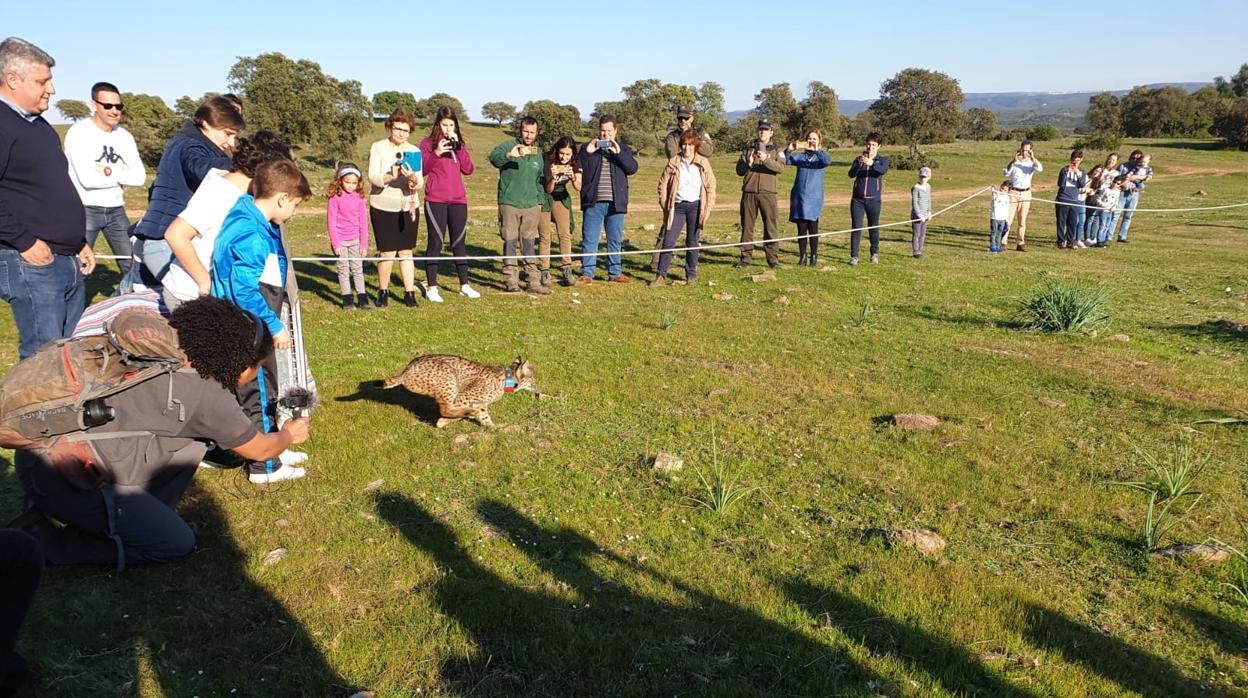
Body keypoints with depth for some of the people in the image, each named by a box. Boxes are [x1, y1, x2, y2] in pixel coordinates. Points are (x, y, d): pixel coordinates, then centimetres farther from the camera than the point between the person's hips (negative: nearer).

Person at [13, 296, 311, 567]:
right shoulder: (210, 396, -13)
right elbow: (260, 450, 5)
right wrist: (288, 435, 27)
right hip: (60, 479, -9)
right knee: (178, 543, 0)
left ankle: (138, 519, 15)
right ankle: (48, 541, 5)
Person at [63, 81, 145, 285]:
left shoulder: (124, 136, 8)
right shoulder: (79, 132, -9)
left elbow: (140, 177, -3)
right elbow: (87, 179, -20)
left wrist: (109, 171, -14)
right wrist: (122, 173, -8)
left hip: (116, 209, 5)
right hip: (85, 209, -5)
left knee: (132, 265, 8)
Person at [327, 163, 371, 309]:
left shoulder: (359, 198, 0)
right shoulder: (334, 198, -8)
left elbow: (363, 222, 5)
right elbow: (331, 222, -6)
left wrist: (364, 244, 3)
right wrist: (335, 243, -10)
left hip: (355, 240, 2)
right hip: (340, 240, -2)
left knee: (358, 268, 7)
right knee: (343, 269, 4)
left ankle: (362, 297, 11)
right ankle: (347, 299, 10)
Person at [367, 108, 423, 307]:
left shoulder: (414, 151, 4)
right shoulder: (378, 148, -3)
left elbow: (420, 181, -4)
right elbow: (372, 177, -12)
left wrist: (414, 179, -28)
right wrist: (390, 177, -31)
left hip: (408, 207, 2)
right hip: (383, 208, -2)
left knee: (406, 252, 6)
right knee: (387, 253, -2)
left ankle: (409, 293, 12)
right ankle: (383, 292, 16)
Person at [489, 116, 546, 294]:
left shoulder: (538, 153, 17)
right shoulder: (509, 145, -1)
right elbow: (494, 157, -22)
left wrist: (540, 201, 18)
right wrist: (509, 155, -40)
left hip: (531, 205, 4)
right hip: (509, 203, -4)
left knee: (529, 244, 5)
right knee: (510, 242, -2)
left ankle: (533, 281, 5)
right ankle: (511, 280, 3)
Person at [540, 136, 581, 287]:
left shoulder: (575, 164, -11)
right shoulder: (549, 162, -21)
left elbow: (578, 187, -20)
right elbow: (548, 189, -20)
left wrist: (573, 177, -40)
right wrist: (553, 177, -39)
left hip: (561, 197, 3)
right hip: (543, 197, -3)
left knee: (565, 233, -10)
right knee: (544, 236, -4)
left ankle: (567, 271, -11)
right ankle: (545, 272, 1)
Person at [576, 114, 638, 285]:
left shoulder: (623, 149, 10)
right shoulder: (588, 148, 8)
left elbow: (632, 168, -6)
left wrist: (618, 153, -17)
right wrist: (587, 152, -16)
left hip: (616, 203, 1)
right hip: (593, 202, -1)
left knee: (615, 241, 9)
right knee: (589, 240, -1)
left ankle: (615, 273, 19)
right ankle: (587, 274, 4)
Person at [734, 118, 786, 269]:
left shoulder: (776, 150, 9)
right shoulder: (748, 149, 15)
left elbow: (781, 167, -10)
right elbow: (739, 170, 8)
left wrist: (765, 159, -25)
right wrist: (748, 163, -13)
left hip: (767, 193, -2)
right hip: (749, 193, 2)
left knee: (770, 225, -3)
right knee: (747, 226, 3)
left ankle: (772, 257, 2)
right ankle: (746, 257, 9)